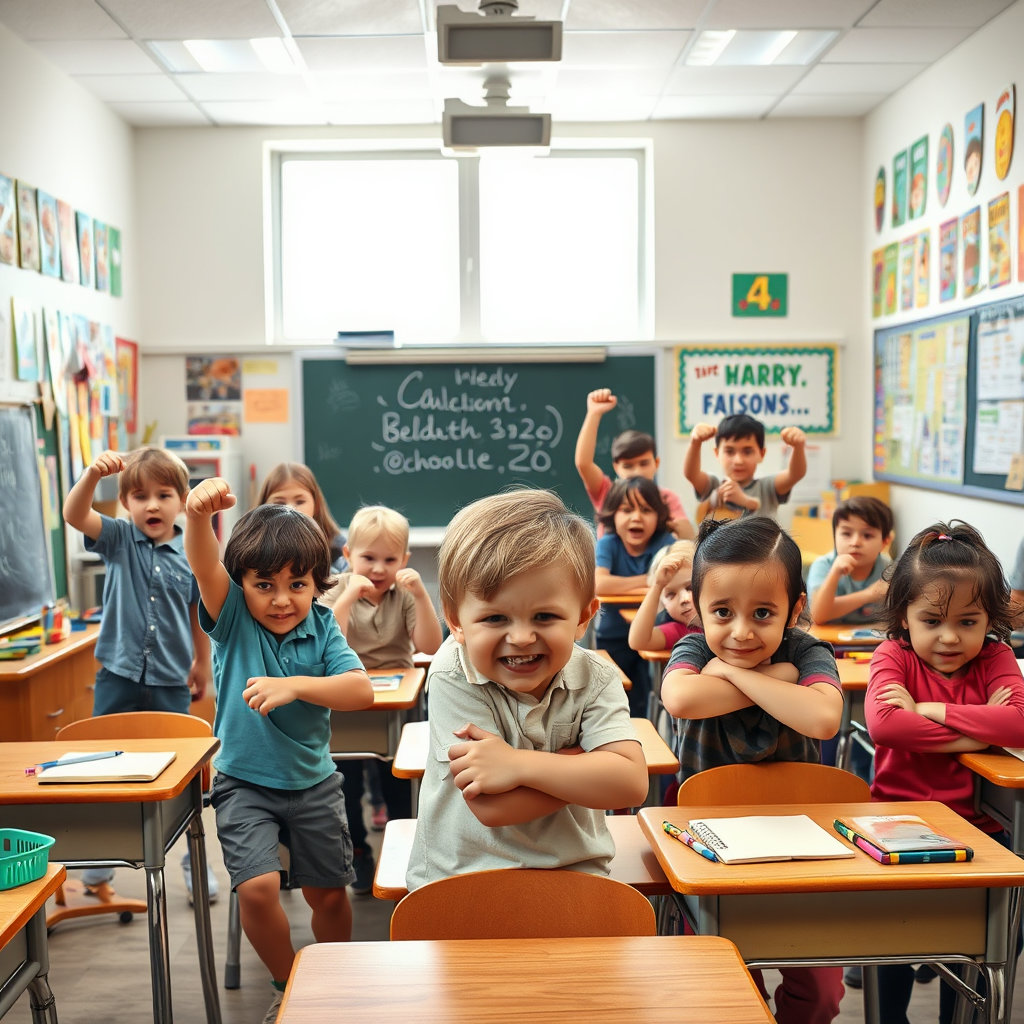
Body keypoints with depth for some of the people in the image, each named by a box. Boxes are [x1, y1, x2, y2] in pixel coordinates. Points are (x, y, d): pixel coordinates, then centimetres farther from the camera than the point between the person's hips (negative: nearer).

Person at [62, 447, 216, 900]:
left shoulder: (191, 555, -3)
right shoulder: (118, 539, -3)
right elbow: (74, 514, -21)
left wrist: (202, 663, 18)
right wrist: (93, 473, -39)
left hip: (171, 682, 0)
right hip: (118, 675, 0)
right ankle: (98, 864, 27)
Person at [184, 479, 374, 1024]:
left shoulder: (322, 627, -7)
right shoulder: (233, 618, -10)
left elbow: (361, 692, -18)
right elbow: (204, 567, -31)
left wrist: (295, 686, -31)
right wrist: (199, 516, -52)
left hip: (313, 780, 2)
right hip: (244, 782, -1)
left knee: (328, 892, 10)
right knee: (257, 887, -15)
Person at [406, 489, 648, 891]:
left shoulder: (595, 680, -7)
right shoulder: (453, 677, -16)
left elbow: (632, 783, -20)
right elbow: (490, 807, -24)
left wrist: (519, 764, -28)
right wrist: (586, 763, -17)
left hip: (573, 869, 2)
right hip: (460, 875, -1)